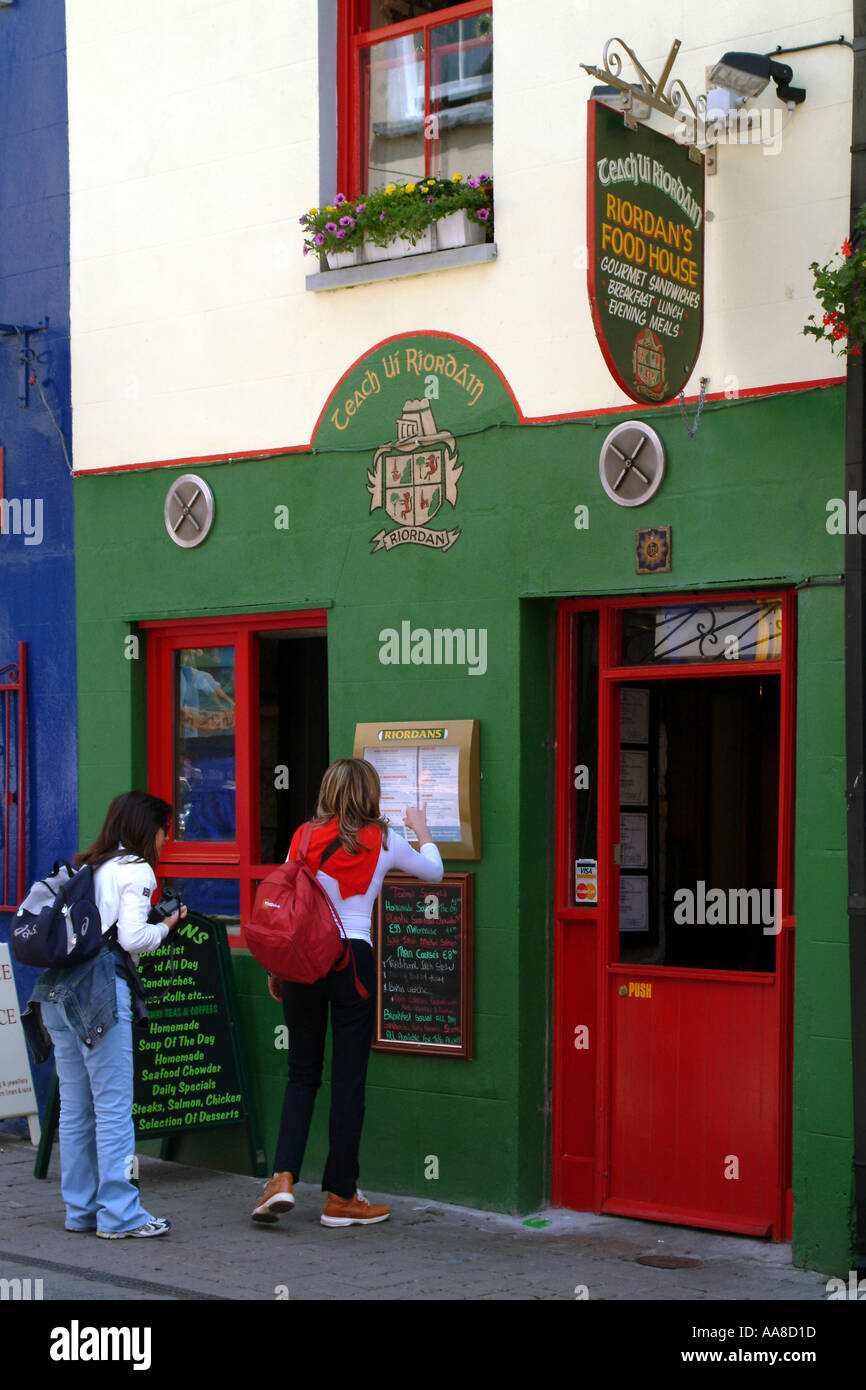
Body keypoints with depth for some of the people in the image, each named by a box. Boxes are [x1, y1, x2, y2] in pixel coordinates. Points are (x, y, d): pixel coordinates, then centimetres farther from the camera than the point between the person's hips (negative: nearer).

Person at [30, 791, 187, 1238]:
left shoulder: (84, 867, 21)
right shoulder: (135, 870, -2)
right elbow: (132, 937, -12)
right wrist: (167, 925, 6)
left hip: (57, 990, 8)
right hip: (100, 989, -8)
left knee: (74, 1106, 11)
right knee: (113, 1106, -5)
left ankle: (80, 1209, 16)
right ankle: (119, 1213, -4)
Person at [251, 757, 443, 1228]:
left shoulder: (305, 838, 5)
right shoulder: (383, 841, 2)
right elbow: (434, 871, 20)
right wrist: (421, 831, 39)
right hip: (353, 959, -2)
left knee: (302, 1074, 13)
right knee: (348, 1079, 4)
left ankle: (283, 1179, 0)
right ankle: (340, 1197, 10)